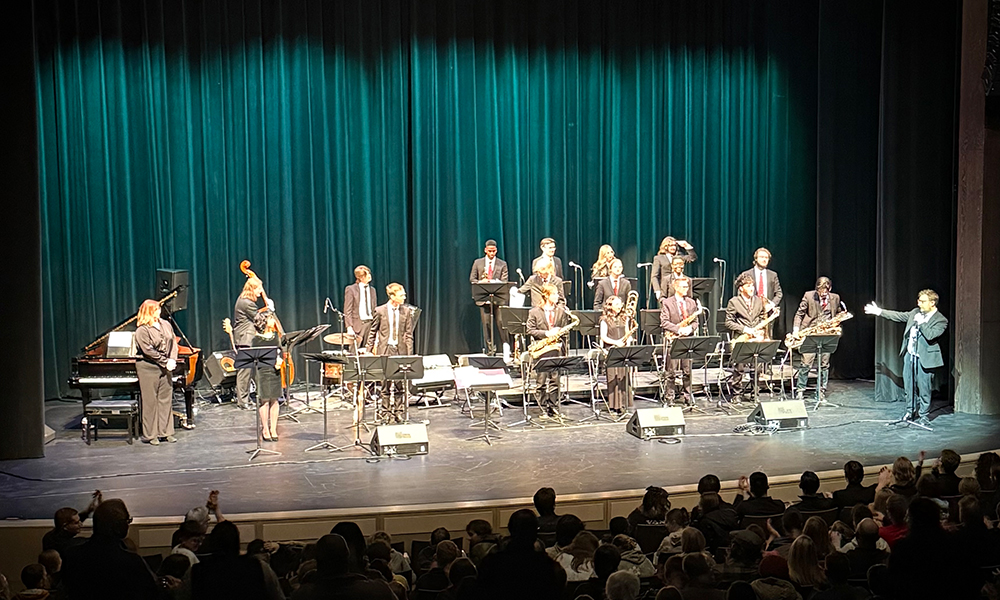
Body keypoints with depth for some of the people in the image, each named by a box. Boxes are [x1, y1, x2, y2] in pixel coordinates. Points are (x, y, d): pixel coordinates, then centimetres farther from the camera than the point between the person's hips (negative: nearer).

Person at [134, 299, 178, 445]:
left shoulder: (166, 324, 9)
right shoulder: (142, 331, -11)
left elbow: (173, 343, 8)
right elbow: (149, 351, -16)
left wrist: (172, 360, -7)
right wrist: (166, 362, -15)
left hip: (166, 368, 6)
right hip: (148, 369, -6)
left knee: (166, 400, 7)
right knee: (150, 401, -1)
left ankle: (165, 432, 14)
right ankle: (151, 434, 5)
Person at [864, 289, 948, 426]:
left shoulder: (941, 320, -10)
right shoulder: (916, 312, 9)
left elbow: (930, 335, -23)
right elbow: (900, 316, 15)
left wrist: (920, 322, -17)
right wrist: (879, 311, 12)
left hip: (924, 357, -6)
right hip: (909, 354, 6)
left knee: (923, 387, 0)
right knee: (907, 385, 13)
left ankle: (923, 415, 12)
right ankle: (910, 411, 26)